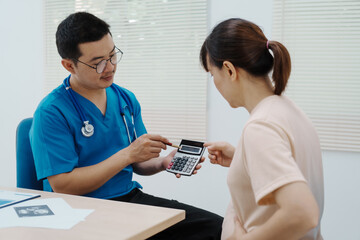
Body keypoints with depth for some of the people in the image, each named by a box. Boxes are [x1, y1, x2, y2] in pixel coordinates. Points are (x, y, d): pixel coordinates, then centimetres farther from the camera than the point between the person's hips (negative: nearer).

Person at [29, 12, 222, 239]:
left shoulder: (127, 99, 10)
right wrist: (127, 154, -19)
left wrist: (163, 163, -6)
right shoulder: (52, 112, -11)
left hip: (131, 197, 6)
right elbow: (63, 186, -16)